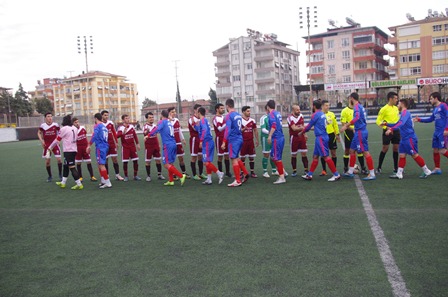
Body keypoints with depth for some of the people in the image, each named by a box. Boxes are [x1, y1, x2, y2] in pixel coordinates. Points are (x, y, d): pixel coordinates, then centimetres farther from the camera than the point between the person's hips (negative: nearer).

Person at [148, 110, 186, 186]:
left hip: (167, 145, -8)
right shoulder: (170, 122, 16)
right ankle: (171, 181, 18)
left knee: (166, 164, -6)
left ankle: (181, 176, -14)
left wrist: (148, 135, -21)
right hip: (173, 144, 8)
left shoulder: (162, 122, -4)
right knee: (170, 163, 15)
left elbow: (157, 129, -21)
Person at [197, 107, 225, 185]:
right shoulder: (205, 120, 17)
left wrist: (201, 141, -25)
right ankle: (209, 179, 15)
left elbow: (204, 130, -25)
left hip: (206, 143, -9)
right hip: (210, 142, 9)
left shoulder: (202, 120, -10)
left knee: (207, 162, -7)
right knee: (207, 162, 12)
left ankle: (219, 173, -7)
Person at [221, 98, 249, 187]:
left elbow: (227, 129, -18)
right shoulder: (238, 115, 11)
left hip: (233, 140, -8)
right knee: (236, 158, 22)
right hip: (240, 138, 8)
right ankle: (245, 173, 22)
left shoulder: (229, 115, -12)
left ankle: (238, 181, 1)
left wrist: (224, 142, -18)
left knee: (234, 159, -2)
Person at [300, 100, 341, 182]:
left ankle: (336, 174, -7)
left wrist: (301, 132, 13)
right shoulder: (323, 114, 14)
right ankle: (309, 175, 18)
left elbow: (309, 126, -4)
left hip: (320, 137, -10)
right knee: (315, 156, 12)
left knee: (326, 156, -9)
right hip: (323, 137, 10)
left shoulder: (316, 115, -11)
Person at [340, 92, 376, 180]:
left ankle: (372, 174, -4)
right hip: (359, 131, 10)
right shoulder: (360, 106, 16)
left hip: (360, 132, -10)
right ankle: (350, 172, 23)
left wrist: (346, 125, -33)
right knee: (352, 150, 15)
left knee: (365, 152, -7)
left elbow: (357, 117, -31)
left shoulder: (357, 106, -13)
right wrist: (348, 125, 24)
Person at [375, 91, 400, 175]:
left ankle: (396, 168, 16)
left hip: (396, 131, 6)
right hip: (387, 131, -6)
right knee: (385, 149, -3)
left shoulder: (396, 108, 11)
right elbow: (378, 121, -11)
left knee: (396, 148, 7)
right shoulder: (384, 109, -10)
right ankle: (379, 167, 8)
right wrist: (385, 128, -23)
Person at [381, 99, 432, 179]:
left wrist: (391, 129, -40)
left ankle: (427, 171, 9)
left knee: (415, 155, -3)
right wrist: (387, 124, 20)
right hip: (404, 138, 9)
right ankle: (399, 174, 6)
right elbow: (398, 124, 29)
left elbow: (401, 123, -31)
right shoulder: (403, 114, 17)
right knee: (402, 155, 5)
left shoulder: (405, 113, -13)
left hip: (409, 138, -9)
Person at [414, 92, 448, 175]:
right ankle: (437, 168, 17)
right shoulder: (435, 109, 16)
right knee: (435, 150, 9)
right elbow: (431, 119, 26)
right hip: (436, 133, 8)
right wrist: (419, 119, 19)